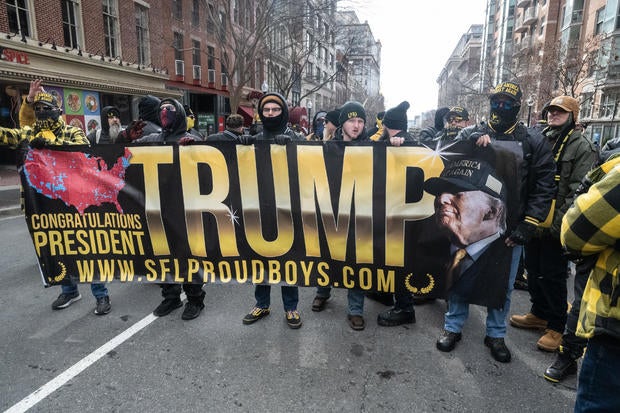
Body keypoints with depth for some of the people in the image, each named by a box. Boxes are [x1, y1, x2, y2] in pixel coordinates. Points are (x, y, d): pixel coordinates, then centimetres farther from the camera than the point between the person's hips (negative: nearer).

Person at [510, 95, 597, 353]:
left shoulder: (582, 147, -6)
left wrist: (560, 220, -20)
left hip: (556, 227, -6)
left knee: (553, 276, 1)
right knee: (533, 270, 16)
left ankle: (557, 327, 16)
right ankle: (539, 314, 33)